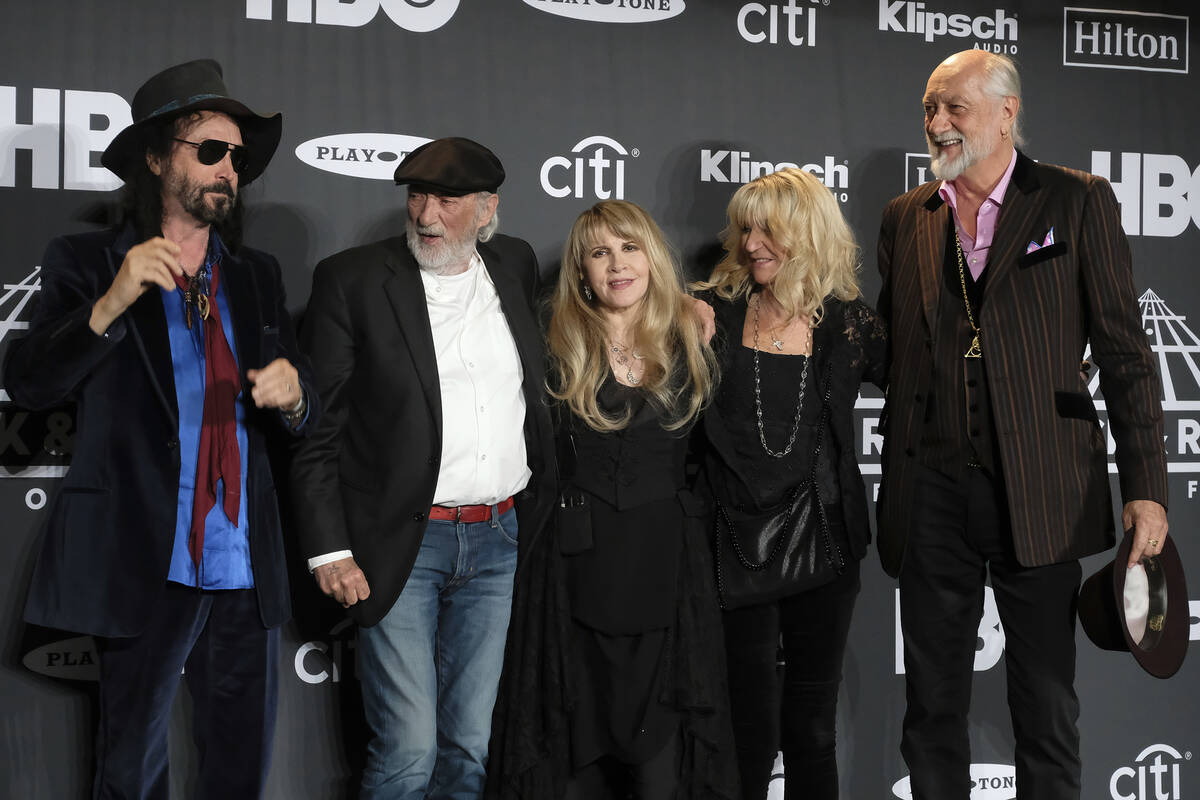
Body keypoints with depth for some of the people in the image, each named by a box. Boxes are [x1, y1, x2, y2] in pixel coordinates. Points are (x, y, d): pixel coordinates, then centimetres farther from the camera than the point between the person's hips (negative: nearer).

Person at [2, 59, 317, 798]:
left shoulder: (258, 275, 14)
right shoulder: (87, 263, 2)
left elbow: (300, 420, 16)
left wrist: (292, 396, -8)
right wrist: (110, 304, -24)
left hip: (246, 571, 4)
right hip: (149, 567, -4)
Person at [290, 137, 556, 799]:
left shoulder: (514, 265, 8)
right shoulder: (352, 279, -5)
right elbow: (314, 426, -5)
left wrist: (540, 501, 14)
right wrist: (328, 548, -11)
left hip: (496, 539, 4)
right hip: (400, 545, -4)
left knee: (469, 745, 10)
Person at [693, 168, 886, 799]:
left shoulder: (848, 324, 2)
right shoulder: (716, 313, 1)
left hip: (823, 550, 1)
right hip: (739, 550, -1)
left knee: (813, 729, 12)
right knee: (751, 730, 3)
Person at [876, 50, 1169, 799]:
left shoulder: (1077, 201, 1)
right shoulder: (906, 218, 11)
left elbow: (1124, 350, -2)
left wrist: (1146, 487, -7)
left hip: (1039, 492, -3)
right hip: (932, 489, 3)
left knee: (1046, 703, 7)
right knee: (933, 707, 11)